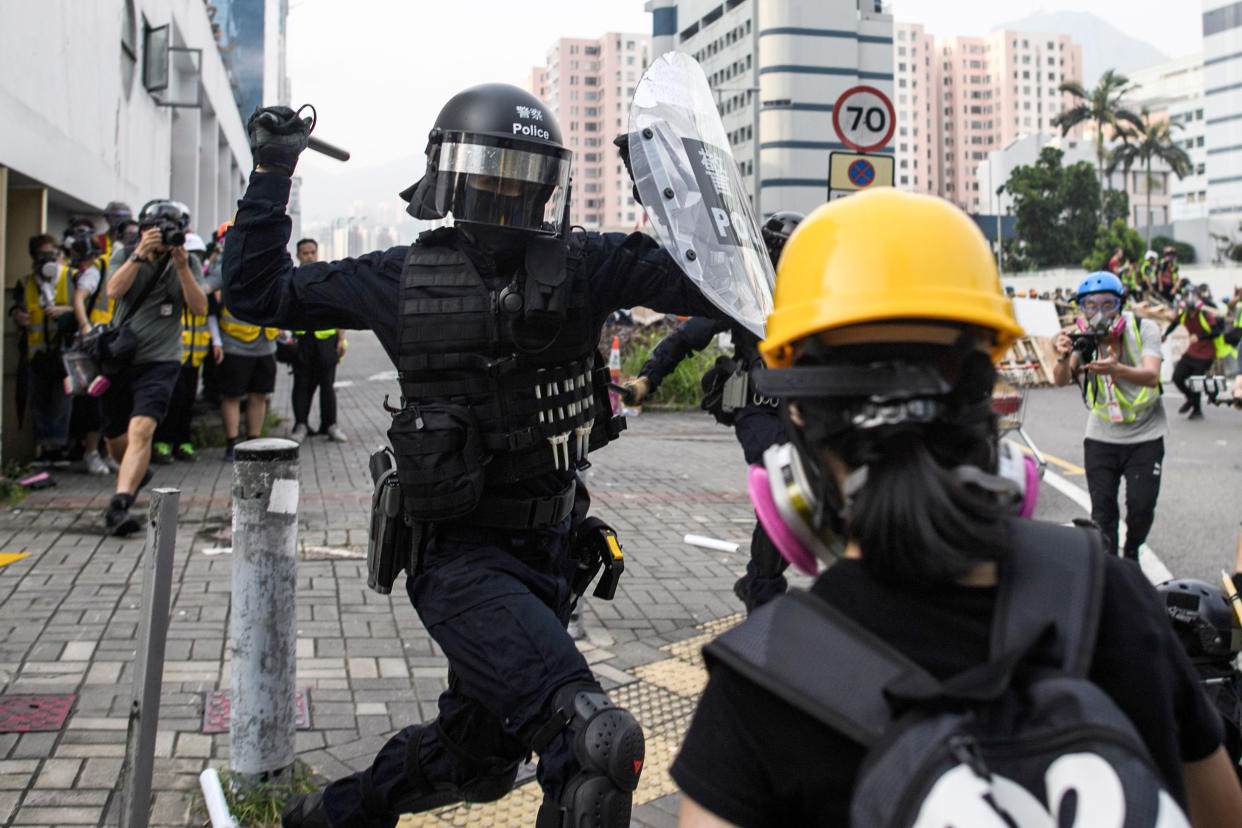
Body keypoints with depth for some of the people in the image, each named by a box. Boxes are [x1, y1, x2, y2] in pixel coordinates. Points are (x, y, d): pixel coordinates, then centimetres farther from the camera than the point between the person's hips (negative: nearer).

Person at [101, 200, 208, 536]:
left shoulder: (187, 263, 1)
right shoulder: (127, 256, 2)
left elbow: (199, 307, -10)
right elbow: (113, 290, -16)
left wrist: (182, 268, -20)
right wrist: (140, 255, -24)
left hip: (160, 360, -3)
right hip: (119, 357, 3)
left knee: (141, 430, -23)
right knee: (116, 439, 15)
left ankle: (119, 505, -29)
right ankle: (136, 472, 47)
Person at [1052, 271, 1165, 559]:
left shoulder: (1144, 329, -14)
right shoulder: (1083, 337, -8)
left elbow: (1151, 376, -28)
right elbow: (1061, 380, -20)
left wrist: (1116, 369, -49)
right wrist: (1064, 356, -43)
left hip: (1145, 436, -1)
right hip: (1101, 437, 1)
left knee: (1141, 508, -4)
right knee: (1102, 510, -1)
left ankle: (1131, 553, 26)